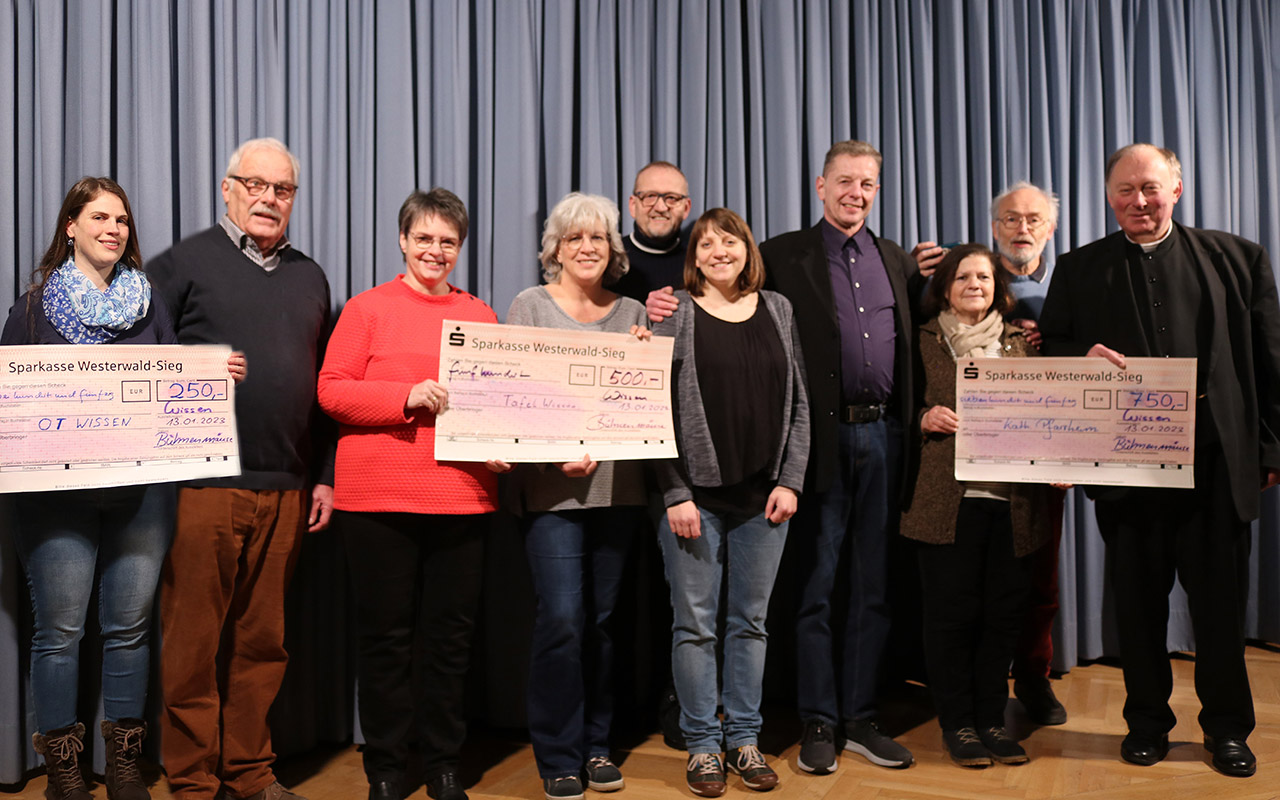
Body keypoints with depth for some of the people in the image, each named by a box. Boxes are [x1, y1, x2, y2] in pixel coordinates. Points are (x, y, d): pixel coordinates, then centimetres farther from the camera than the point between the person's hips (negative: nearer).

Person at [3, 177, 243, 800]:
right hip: (59, 487, -2)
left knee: (130, 626, 8)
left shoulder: (148, 303, 12)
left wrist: (216, 372, -10)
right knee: (59, 631, 3)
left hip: (142, 487, 2)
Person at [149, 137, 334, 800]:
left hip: (286, 492, 4)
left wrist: (324, 475, 13)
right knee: (193, 642, 3)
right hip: (202, 488, -4)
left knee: (263, 640, 11)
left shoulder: (310, 279, 17)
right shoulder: (184, 263, 3)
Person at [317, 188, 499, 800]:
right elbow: (332, 390, -3)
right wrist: (408, 397, -16)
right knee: (385, 634, 6)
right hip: (379, 495, -3)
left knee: (451, 634, 10)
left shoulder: (480, 315, 13)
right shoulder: (368, 308, 3)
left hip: (462, 495, 3)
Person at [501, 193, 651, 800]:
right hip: (553, 485, -3)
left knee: (602, 618, 9)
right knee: (561, 618, -6)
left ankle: (596, 745, 23)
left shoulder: (631, 313, 13)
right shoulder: (530, 306, 4)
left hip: (619, 485, 3)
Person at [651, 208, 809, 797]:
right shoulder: (674, 314, -1)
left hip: (764, 497, 3)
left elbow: (798, 402, 10)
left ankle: (744, 738, 25)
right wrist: (675, 494, -11)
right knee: (695, 623, 4)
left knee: (751, 621, 11)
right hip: (695, 494, -3)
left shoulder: (777, 310, 10)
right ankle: (702, 743, 19)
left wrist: (790, 481, 1)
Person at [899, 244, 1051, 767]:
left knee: (1004, 613, 7)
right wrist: (925, 419, -11)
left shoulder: (1019, 344, 15)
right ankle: (957, 723, 16)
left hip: (1012, 499, 3)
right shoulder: (923, 342, 7)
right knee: (952, 612, 1)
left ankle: (992, 719, 22)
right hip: (947, 498, -3)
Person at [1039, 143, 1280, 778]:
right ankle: (1147, 721, 25)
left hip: (1216, 461, 0)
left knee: (1221, 601, 8)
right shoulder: (1079, 270, 8)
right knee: (1138, 601, 10)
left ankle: (1227, 728, 24)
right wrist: (1084, 358, -15)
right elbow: (1048, 351, 8)